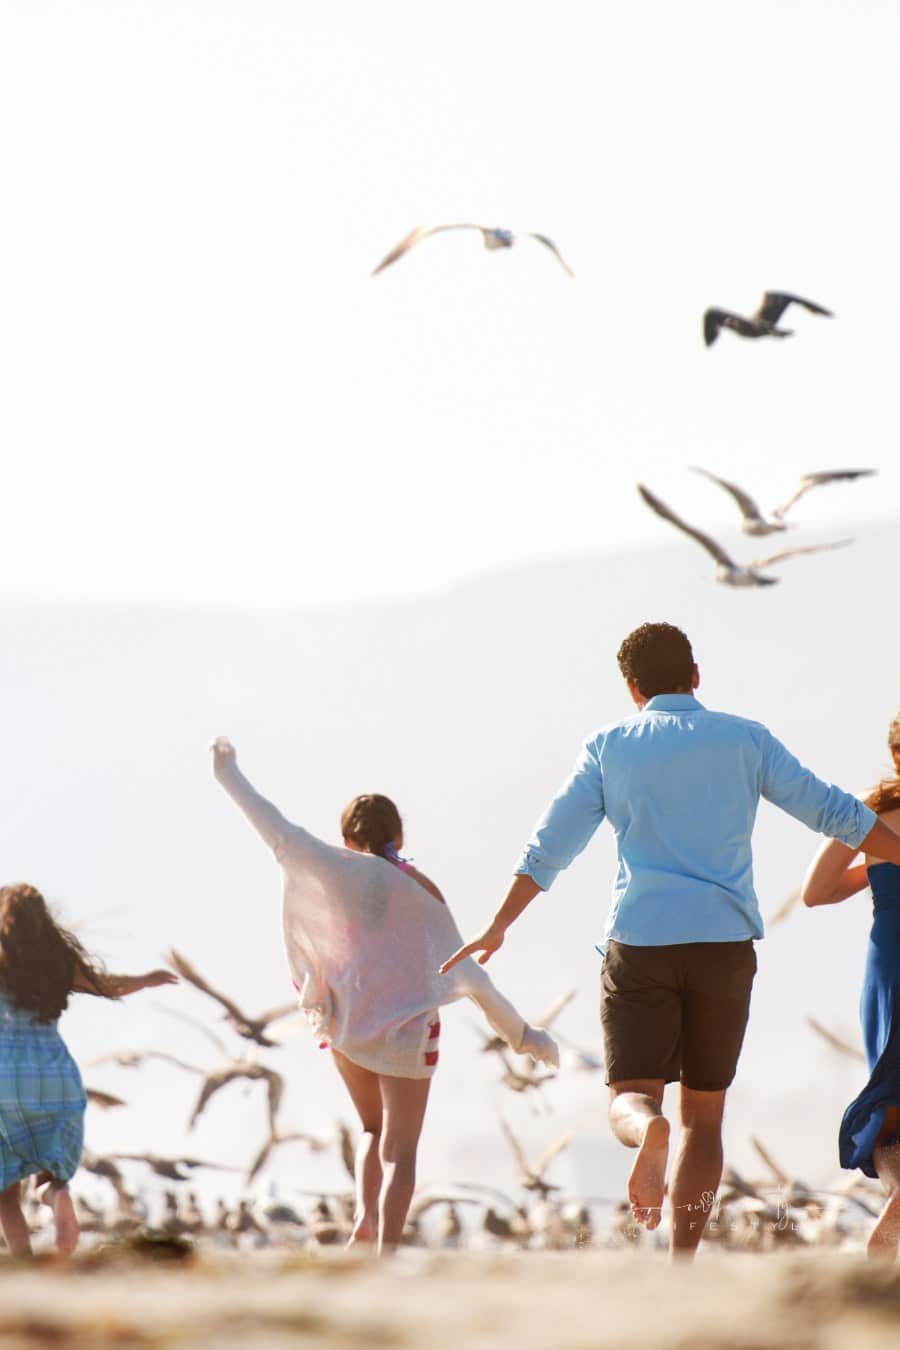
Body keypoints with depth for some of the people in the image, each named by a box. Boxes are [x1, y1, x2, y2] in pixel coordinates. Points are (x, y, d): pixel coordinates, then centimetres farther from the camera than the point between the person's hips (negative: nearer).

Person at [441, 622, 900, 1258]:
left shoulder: (610, 746, 7)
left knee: (631, 1098, 3)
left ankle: (648, 1132, -35)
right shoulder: (745, 740, 7)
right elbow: (833, 812, 9)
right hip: (725, 942, 1)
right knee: (704, 1111, 10)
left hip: (639, 943, -1)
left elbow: (551, 843, 4)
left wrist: (499, 927, 11)